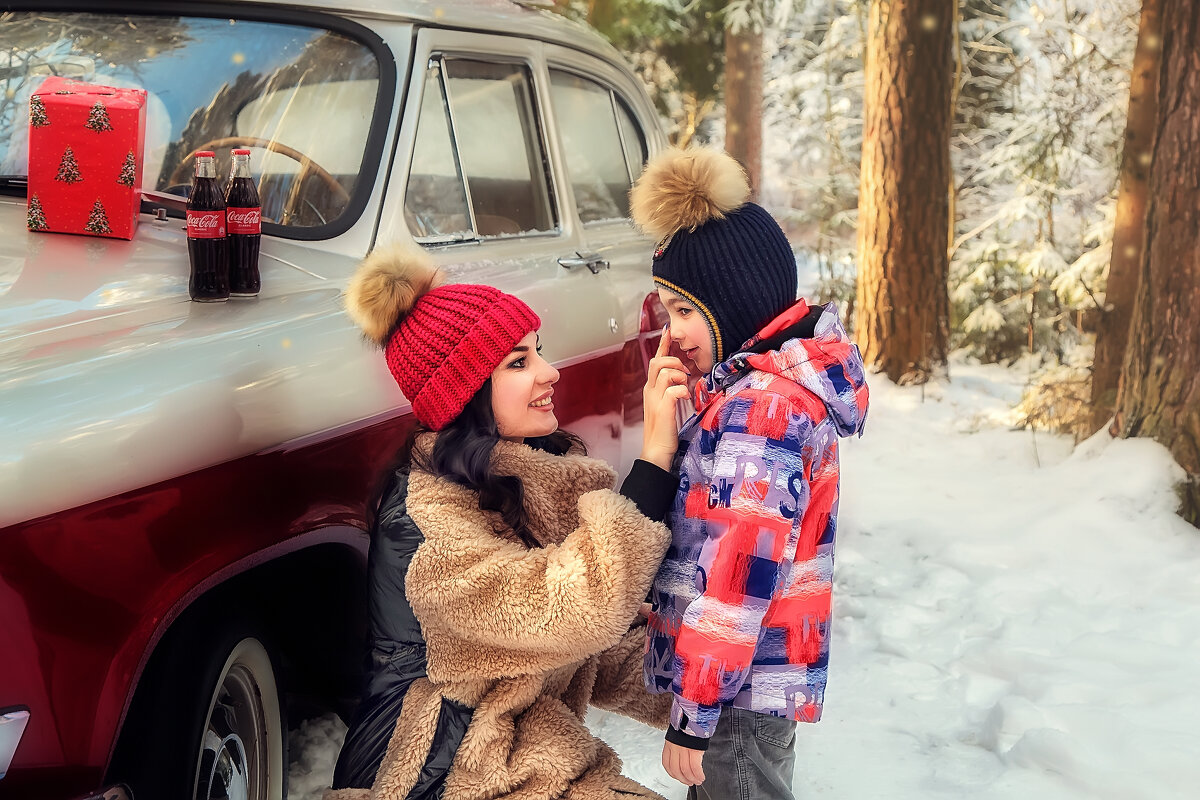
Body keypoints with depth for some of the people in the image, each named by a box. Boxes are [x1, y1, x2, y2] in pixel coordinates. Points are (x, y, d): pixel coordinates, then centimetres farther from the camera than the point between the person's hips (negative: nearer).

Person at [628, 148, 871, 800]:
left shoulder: (759, 409, -22)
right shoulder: (783, 384, 9)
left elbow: (740, 574, -24)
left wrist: (694, 712, -19)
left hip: (739, 691, -10)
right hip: (765, 676, 10)